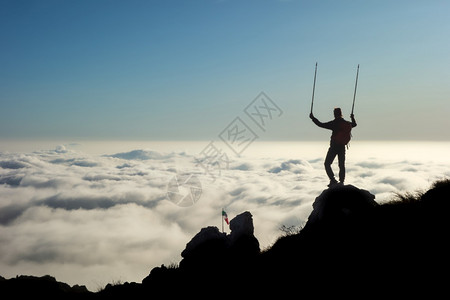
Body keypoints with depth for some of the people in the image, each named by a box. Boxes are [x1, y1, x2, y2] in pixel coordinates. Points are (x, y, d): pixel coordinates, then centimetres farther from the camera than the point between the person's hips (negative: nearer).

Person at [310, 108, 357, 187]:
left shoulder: (334, 123, -13)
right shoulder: (347, 124, 5)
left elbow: (321, 124, -15)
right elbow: (354, 124, 28)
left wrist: (313, 118, -5)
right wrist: (353, 118, 48)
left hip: (334, 147, -6)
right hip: (342, 147, 6)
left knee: (327, 164, 2)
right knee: (342, 165, 14)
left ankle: (333, 180, -10)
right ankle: (341, 182, 14)